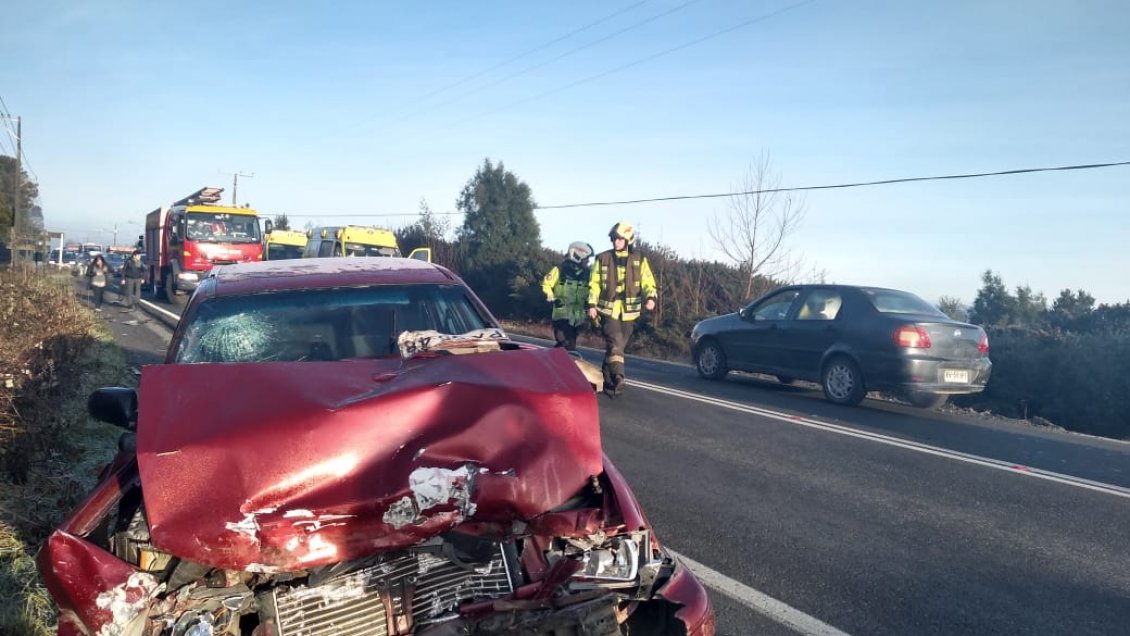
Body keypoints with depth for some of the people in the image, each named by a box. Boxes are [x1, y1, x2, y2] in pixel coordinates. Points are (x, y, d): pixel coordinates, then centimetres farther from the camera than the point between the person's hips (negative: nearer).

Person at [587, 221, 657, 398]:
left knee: (618, 346, 10)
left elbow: (647, 282, -1)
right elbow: (594, 283, 7)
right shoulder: (603, 258, 6)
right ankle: (618, 379, -25)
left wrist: (650, 298, -20)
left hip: (628, 311, 2)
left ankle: (607, 380, 24)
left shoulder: (639, 260, 5)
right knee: (615, 345, -18)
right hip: (608, 309, -2)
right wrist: (592, 304, -3)